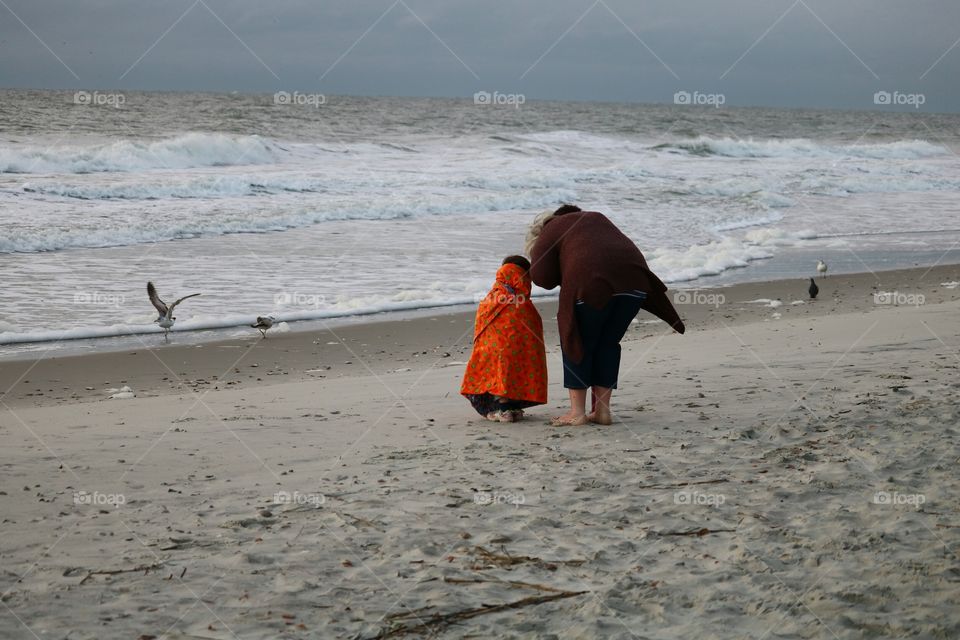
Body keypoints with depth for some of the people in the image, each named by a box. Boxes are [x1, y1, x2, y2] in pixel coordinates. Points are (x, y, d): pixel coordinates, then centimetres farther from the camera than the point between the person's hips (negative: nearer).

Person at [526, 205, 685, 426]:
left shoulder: (548, 234, 17)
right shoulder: (596, 218, 35)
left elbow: (541, 277, 4)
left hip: (591, 282, -5)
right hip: (634, 281, 5)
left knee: (576, 342, 11)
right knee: (608, 343, 17)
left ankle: (577, 411, 11)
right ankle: (602, 410, 16)